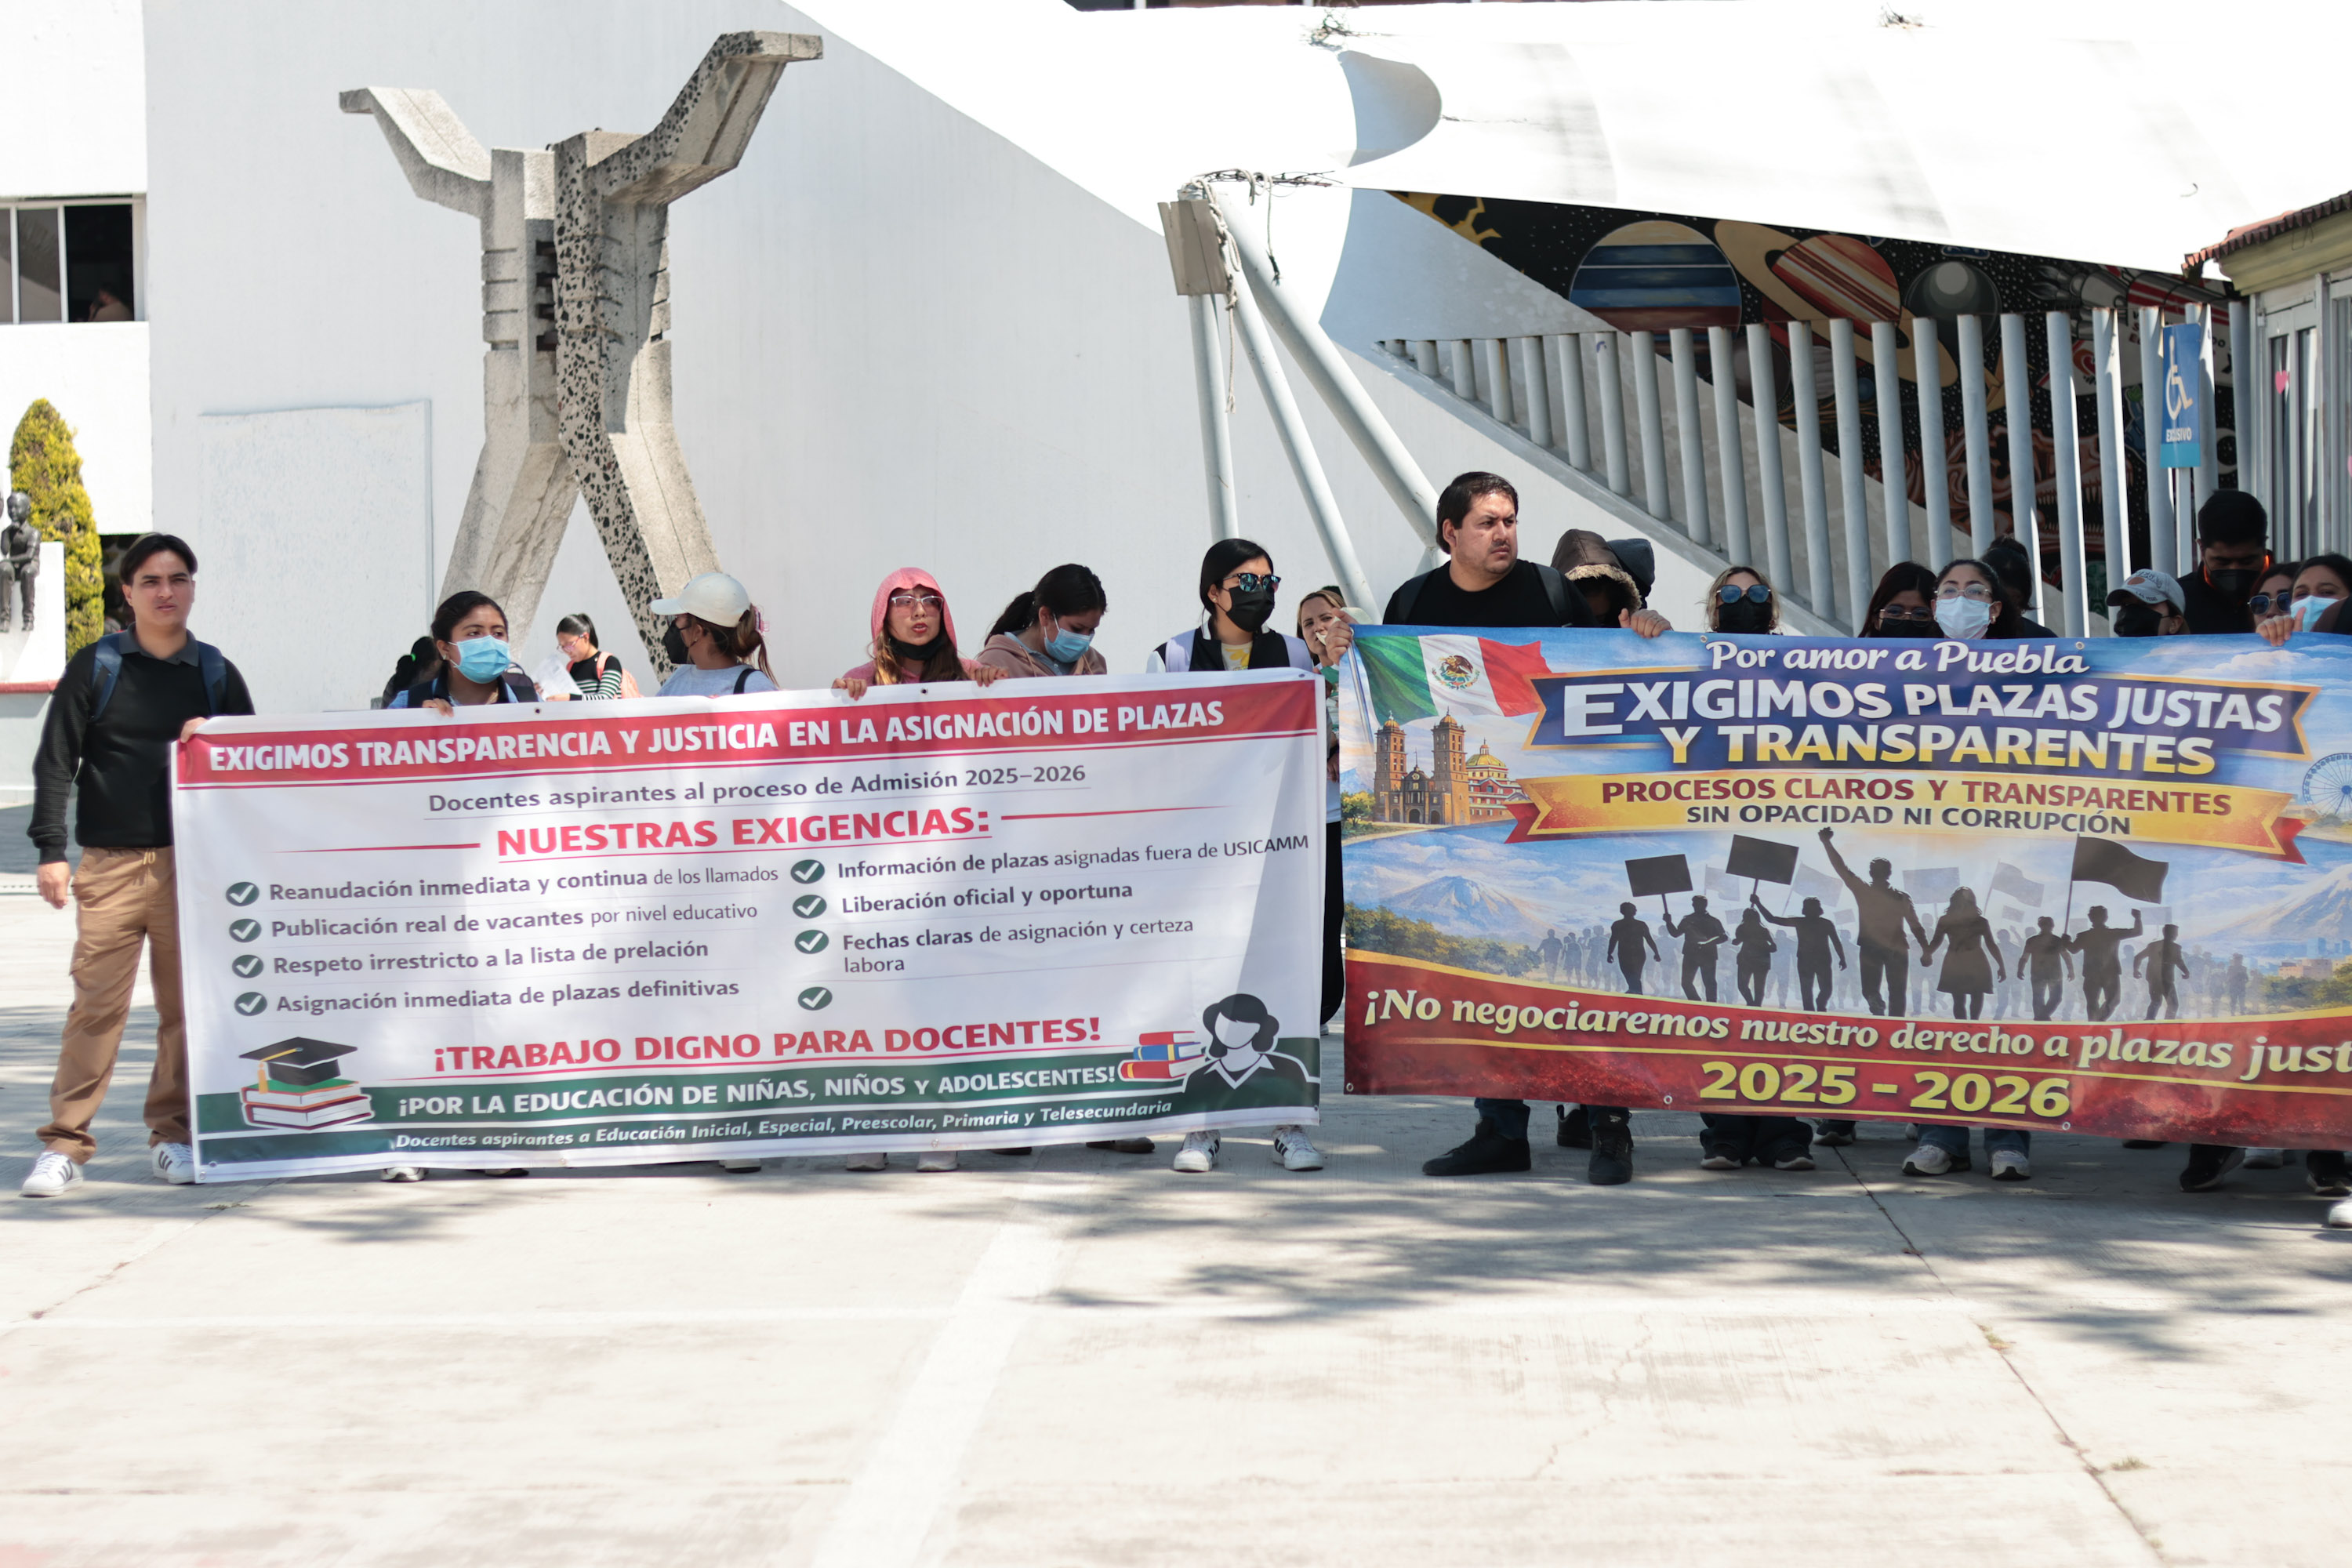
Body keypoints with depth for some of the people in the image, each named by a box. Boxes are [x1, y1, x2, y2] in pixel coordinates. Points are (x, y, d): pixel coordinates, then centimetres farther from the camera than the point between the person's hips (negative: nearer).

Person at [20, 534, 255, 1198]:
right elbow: (55, 761, 2)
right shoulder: (95, 667, 5)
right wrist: (51, 849, -8)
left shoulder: (216, 673, 11)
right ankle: (65, 1142, -1)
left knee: (187, 1005, 4)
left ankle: (174, 1134, 14)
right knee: (96, 1003, -6)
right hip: (110, 863, -2)